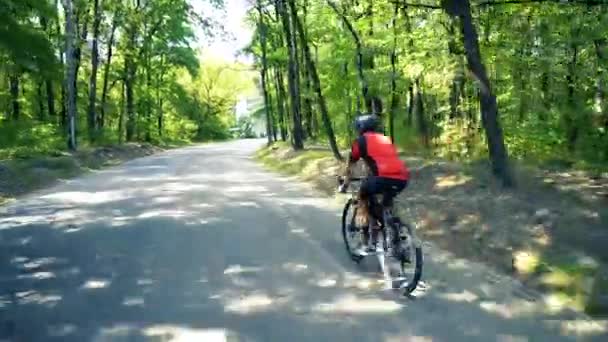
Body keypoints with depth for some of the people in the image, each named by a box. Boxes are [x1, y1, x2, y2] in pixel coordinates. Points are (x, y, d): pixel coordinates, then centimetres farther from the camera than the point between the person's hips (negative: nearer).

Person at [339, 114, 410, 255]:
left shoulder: (361, 141, 17)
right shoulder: (386, 139, 32)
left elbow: (349, 167, 25)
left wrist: (344, 185, 40)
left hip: (383, 177, -5)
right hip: (402, 178, 5)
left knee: (363, 201, 21)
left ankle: (365, 243, 16)